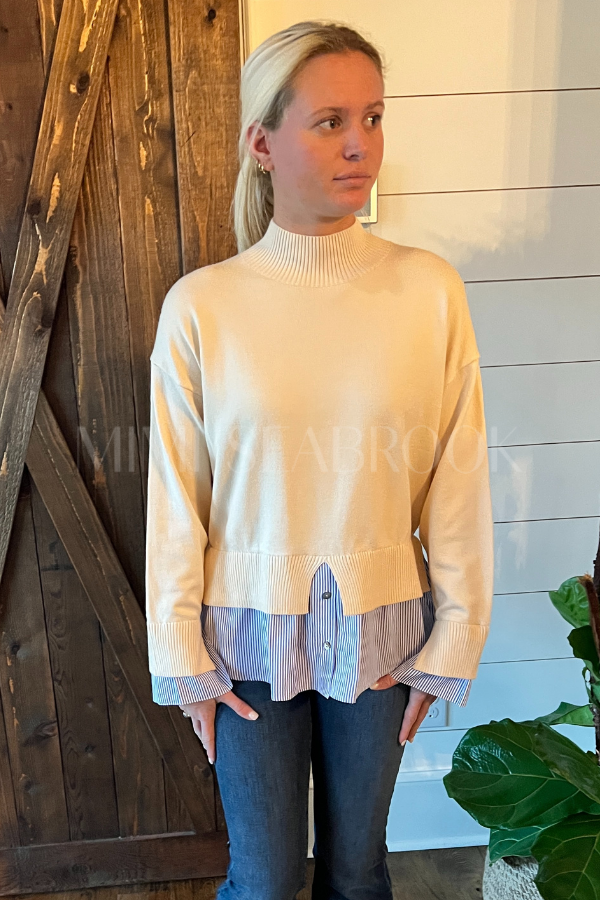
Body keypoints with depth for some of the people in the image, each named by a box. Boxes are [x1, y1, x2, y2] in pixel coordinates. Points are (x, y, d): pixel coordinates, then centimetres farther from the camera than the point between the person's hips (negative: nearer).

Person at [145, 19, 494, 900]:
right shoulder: (200, 305, -11)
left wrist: (451, 642, -1)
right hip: (251, 630, 0)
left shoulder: (429, 289, -9)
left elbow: (458, 481, -4)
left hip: (380, 626, 1)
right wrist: (184, 658, -1)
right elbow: (176, 494, -5)